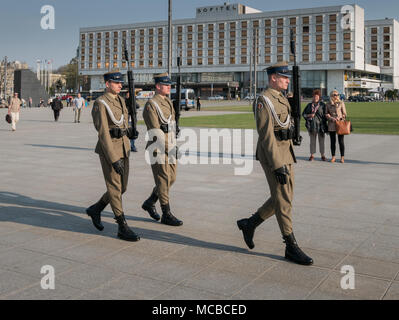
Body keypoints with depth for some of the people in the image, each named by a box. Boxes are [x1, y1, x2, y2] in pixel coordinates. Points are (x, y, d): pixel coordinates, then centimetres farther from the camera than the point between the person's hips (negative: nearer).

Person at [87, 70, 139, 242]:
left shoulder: (121, 101, 13)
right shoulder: (100, 104, -13)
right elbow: (103, 133, -18)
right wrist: (114, 159, -23)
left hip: (123, 148, 8)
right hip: (109, 149, -8)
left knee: (122, 187, 12)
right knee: (115, 188, -3)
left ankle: (95, 209, 32)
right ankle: (123, 228, 4)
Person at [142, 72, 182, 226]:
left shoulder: (168, 102, 15)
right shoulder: (151, 105, -12)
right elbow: (155, 130, -17)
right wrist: (165, 148, -20)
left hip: (170, 147, 9)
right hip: (158, 148, -9)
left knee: (171, 178, 11)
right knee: (163, 180, -3)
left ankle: (149, 202, 27)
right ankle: (166, 215, 6)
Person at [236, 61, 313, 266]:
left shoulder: (281, 99, 16)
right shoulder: (264, 101, -14)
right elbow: (266, 135, -20)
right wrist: (277, 166, -24)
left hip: (285, 153, 10)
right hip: (272, 155, -10)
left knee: (284, 198, 13)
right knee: (283, 200, -4)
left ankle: (249, 224, 27)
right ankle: (291, 247, 7)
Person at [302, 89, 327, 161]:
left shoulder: (322, 105, 3)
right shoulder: (309, 105, 10)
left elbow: (325, 115, 3)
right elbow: (303, 114, 12)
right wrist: (309, 115, -8)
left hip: (320, 125, -2)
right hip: (311, 125, 2)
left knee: (321, 141, 4)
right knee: (312, 141, 7)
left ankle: (323, 155, 13)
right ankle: (312, 155, 14)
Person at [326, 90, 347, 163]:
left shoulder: (341, 103, 3)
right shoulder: (328, 104, 8)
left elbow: (344, 114, 4)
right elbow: (326, 114, 7)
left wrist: (339, 118, -13)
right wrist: (332, 118, -10)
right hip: (331, 124, 2)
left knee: (341, 141, -3)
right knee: (332, 141, 4)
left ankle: (342, 157, 2)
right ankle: (333, 157, 11)